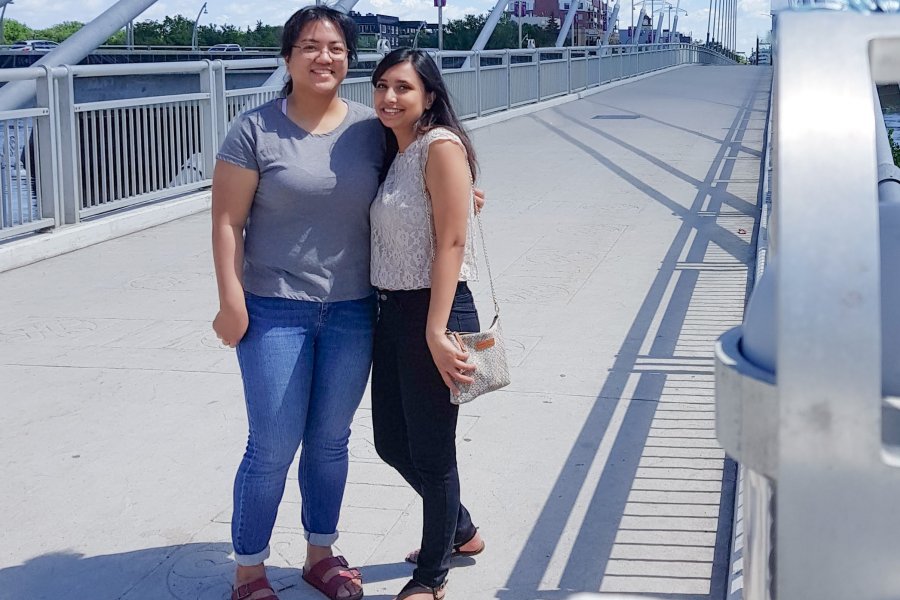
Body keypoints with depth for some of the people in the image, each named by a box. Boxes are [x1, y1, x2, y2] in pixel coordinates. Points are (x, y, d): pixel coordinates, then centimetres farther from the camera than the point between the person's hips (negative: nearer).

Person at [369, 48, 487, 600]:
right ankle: (460, 531, 42)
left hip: (433, 313, -9)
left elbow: (451, 243, -19)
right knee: (392, 443, 19)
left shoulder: (441, 146, -14)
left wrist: (437, 332, -24)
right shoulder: (395, 153, 12)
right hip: (393, 312, 9)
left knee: (430, 451, 5)